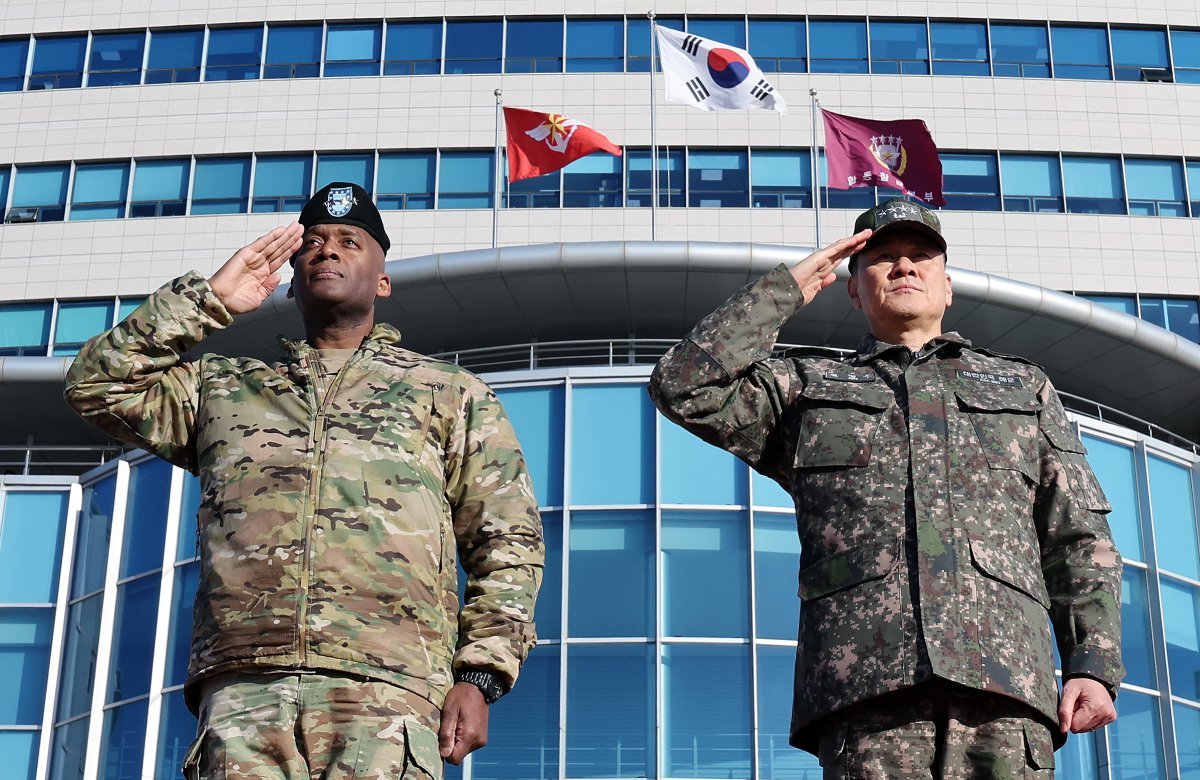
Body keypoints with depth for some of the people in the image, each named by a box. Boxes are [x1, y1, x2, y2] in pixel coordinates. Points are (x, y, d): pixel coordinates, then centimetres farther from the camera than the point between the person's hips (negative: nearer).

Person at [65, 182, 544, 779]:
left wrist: (479, 676, 0)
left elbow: (508, 543, 14)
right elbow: (97, 383, 18)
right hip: (243, 690, 2)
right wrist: (209, 299, 17)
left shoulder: (451, 394, 22)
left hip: (388, 690, -1)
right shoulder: (226, 388, 28)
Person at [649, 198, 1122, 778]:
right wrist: (789, 287, 15)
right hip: (867, 680, -1)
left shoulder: (1024, 386, 28)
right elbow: (685, 387, 9)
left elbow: (1078, 539, 20)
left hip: (1006, 676, 1)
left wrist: (1094, 665, 5)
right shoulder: (806, 387, 25)